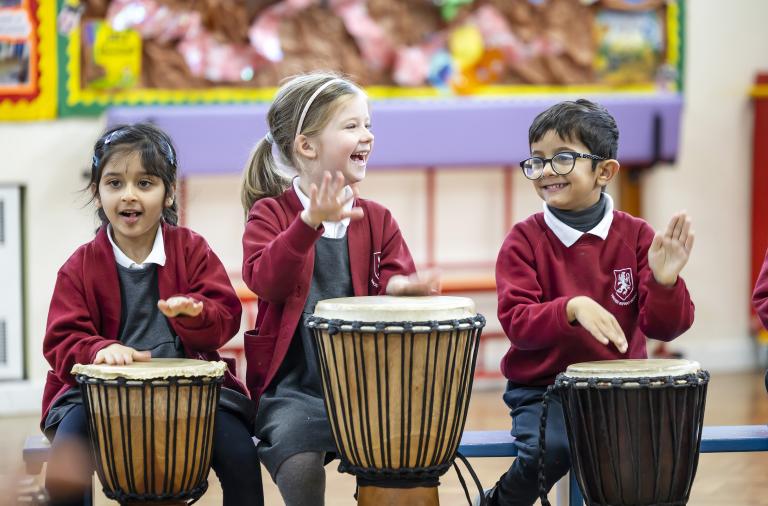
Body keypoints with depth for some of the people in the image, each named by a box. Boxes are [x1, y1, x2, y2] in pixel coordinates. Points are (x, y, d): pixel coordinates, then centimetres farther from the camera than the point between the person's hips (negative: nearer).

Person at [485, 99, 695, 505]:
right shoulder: (524, 240, -3)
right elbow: (516, 322, -13)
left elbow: (662, 328, -3)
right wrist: (572, 308, -30)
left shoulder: (635, 236, 1)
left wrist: (664, 281, -23)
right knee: (551, 448, -31)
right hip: (542, 387, -2)